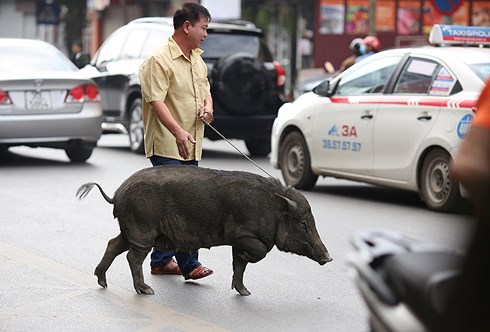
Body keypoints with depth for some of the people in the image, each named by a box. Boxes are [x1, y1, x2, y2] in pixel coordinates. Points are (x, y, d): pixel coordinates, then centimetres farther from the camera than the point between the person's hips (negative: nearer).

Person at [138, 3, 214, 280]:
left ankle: (161, 260, 20)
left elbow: (206, 91, 29)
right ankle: (188, 264, -10)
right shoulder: (160, 60, -12)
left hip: (192, 147, 9)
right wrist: (178, 131, -32)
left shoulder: (198, 61, 16)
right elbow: (156, 101, -20)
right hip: (167, 146, -9)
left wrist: (208, 106, 5)